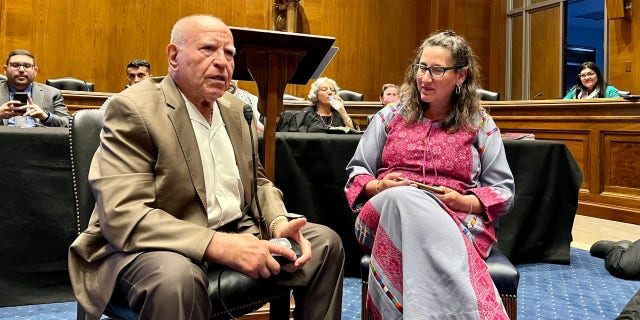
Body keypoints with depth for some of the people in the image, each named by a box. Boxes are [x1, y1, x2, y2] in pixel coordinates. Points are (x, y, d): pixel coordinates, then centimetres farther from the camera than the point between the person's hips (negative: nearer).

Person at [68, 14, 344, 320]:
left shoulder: (234, 108, 10)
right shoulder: (133, 109, -14)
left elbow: (256, 182, 17)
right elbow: (122, 215, -25)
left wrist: (279, 224, -7)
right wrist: (220, 245, -34)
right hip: (152, 246, -7)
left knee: (325, 242, 1)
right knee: (177, 277, -40)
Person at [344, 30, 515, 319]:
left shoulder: (481, 126, 11)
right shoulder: (391, 116, 15)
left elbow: (503, 191, 9)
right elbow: (356, 173, 16)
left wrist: (466, 202, -12)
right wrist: (379, 187, -7)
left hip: (458, 221, -2)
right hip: (386, 214, 2)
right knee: (403, 197, -39)